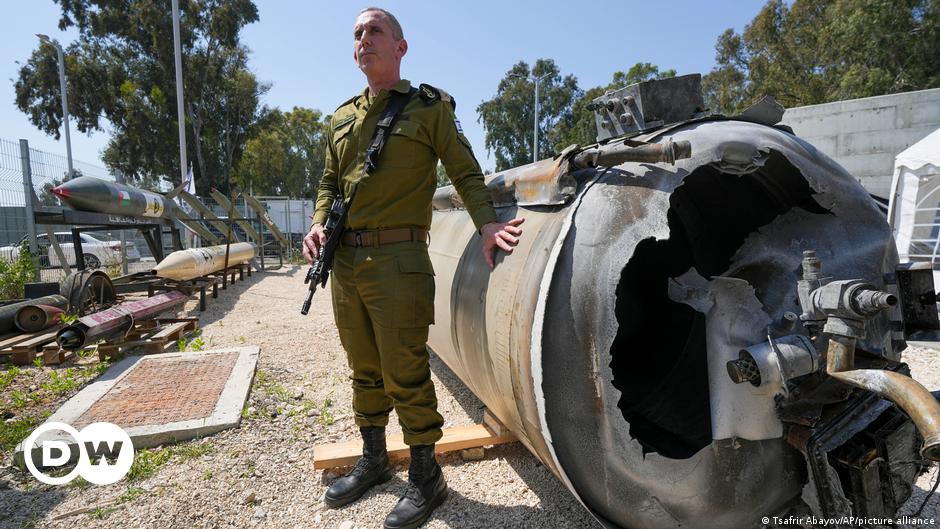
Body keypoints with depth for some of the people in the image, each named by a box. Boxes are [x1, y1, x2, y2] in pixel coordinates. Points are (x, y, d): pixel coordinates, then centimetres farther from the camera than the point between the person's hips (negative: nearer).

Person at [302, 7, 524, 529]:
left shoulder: (430, 106, 4)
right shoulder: (341, 118, 19)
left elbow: (465, 171, 1)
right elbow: (329, 182, 22)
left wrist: (486, 221, -16)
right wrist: (318, 224, 2)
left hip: (397, 260, -6)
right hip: (344, 261, 6)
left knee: (405, 373, -2)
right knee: (364, 369, 15)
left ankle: (425, 477, 17)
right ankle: (372, 460, 34)